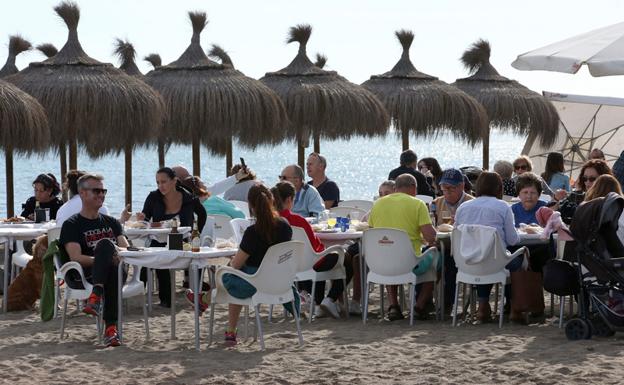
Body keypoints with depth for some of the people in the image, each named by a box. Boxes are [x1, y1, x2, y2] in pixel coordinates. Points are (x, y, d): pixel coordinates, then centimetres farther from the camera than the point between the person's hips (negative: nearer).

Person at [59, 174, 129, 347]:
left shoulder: (112, 222, 26)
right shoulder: (72, 225, 10)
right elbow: (76, 258, -6)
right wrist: (108, 259, -20)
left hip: (116, 271, 3)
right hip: (84, 277, -3)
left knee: (105, 245, -31)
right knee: (107, 244, -33)